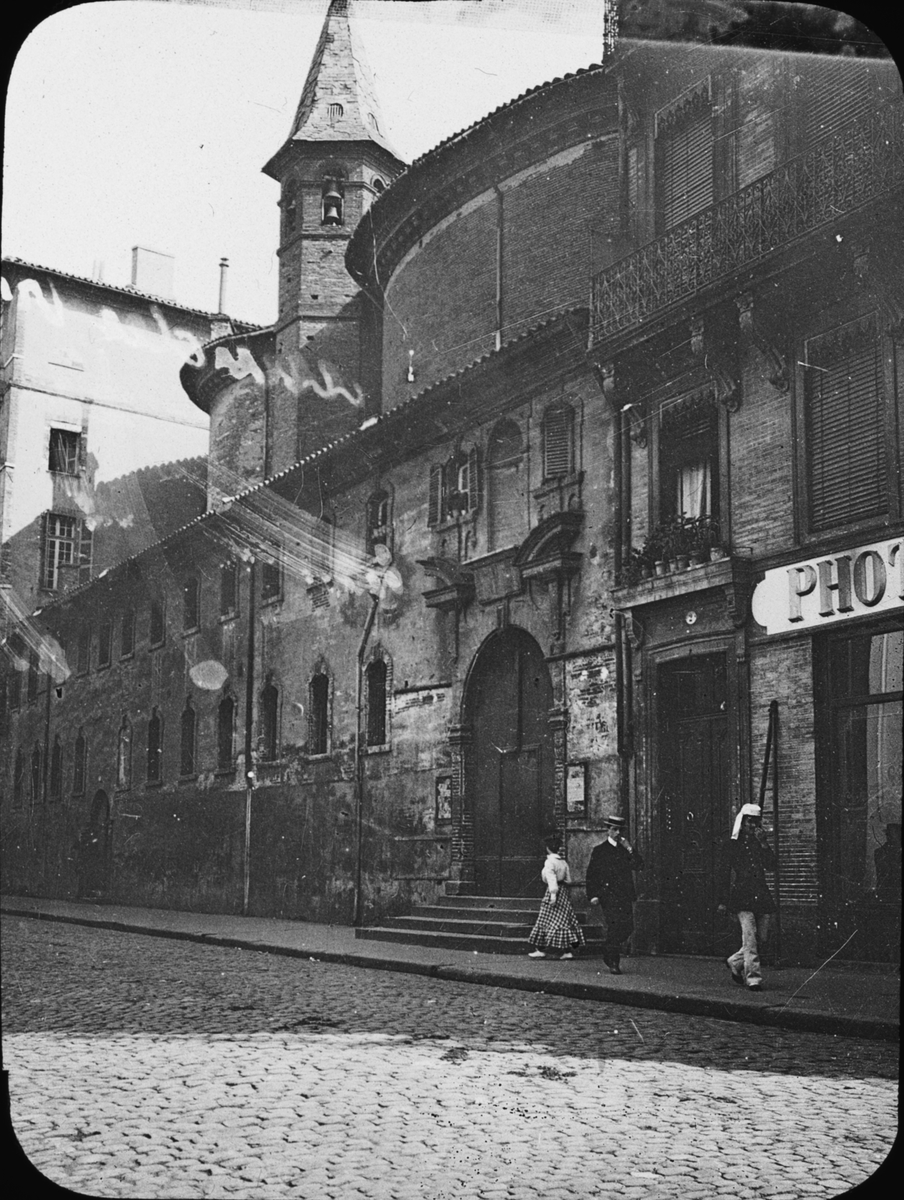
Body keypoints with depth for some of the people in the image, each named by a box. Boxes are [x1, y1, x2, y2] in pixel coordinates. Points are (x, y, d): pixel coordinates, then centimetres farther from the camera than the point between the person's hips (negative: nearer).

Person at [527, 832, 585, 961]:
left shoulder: (549, 862, -12)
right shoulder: (563, 862, 9)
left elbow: (551, 879, -21)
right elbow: (568, 880, 12)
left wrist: (553, 894, -24)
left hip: (553, 891, -7)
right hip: (564, 892, 7)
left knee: (546, 920, 2)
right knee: (564, 920, 7)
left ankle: (540, 949, 8)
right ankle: (568, 950, 3)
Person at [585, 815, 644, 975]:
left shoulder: (626, 849, 14)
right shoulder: (599, 850, 2)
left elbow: (639, 866, 2)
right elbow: (591, 874, 1)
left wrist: (630, 849, -8)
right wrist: (593, 896, -7)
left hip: (626, 895, 5)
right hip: (608, 895, -5)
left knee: (628, 928, 4)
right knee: (614, 927, -11)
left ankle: (608, 952, 26)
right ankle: (613, 962, -1)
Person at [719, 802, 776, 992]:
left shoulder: (760, 842, 14)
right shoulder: (734, 844, 3)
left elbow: (771, 866, 2)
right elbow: (726, 873, 4)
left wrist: (763, 843, -7)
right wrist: (724, 900, 2)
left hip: (761, 895, 5)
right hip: (741, 896, -5)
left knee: (761, 937, 6)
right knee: (750, 937, -13)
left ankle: (735, 962, 27)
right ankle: (753, 978, -13)